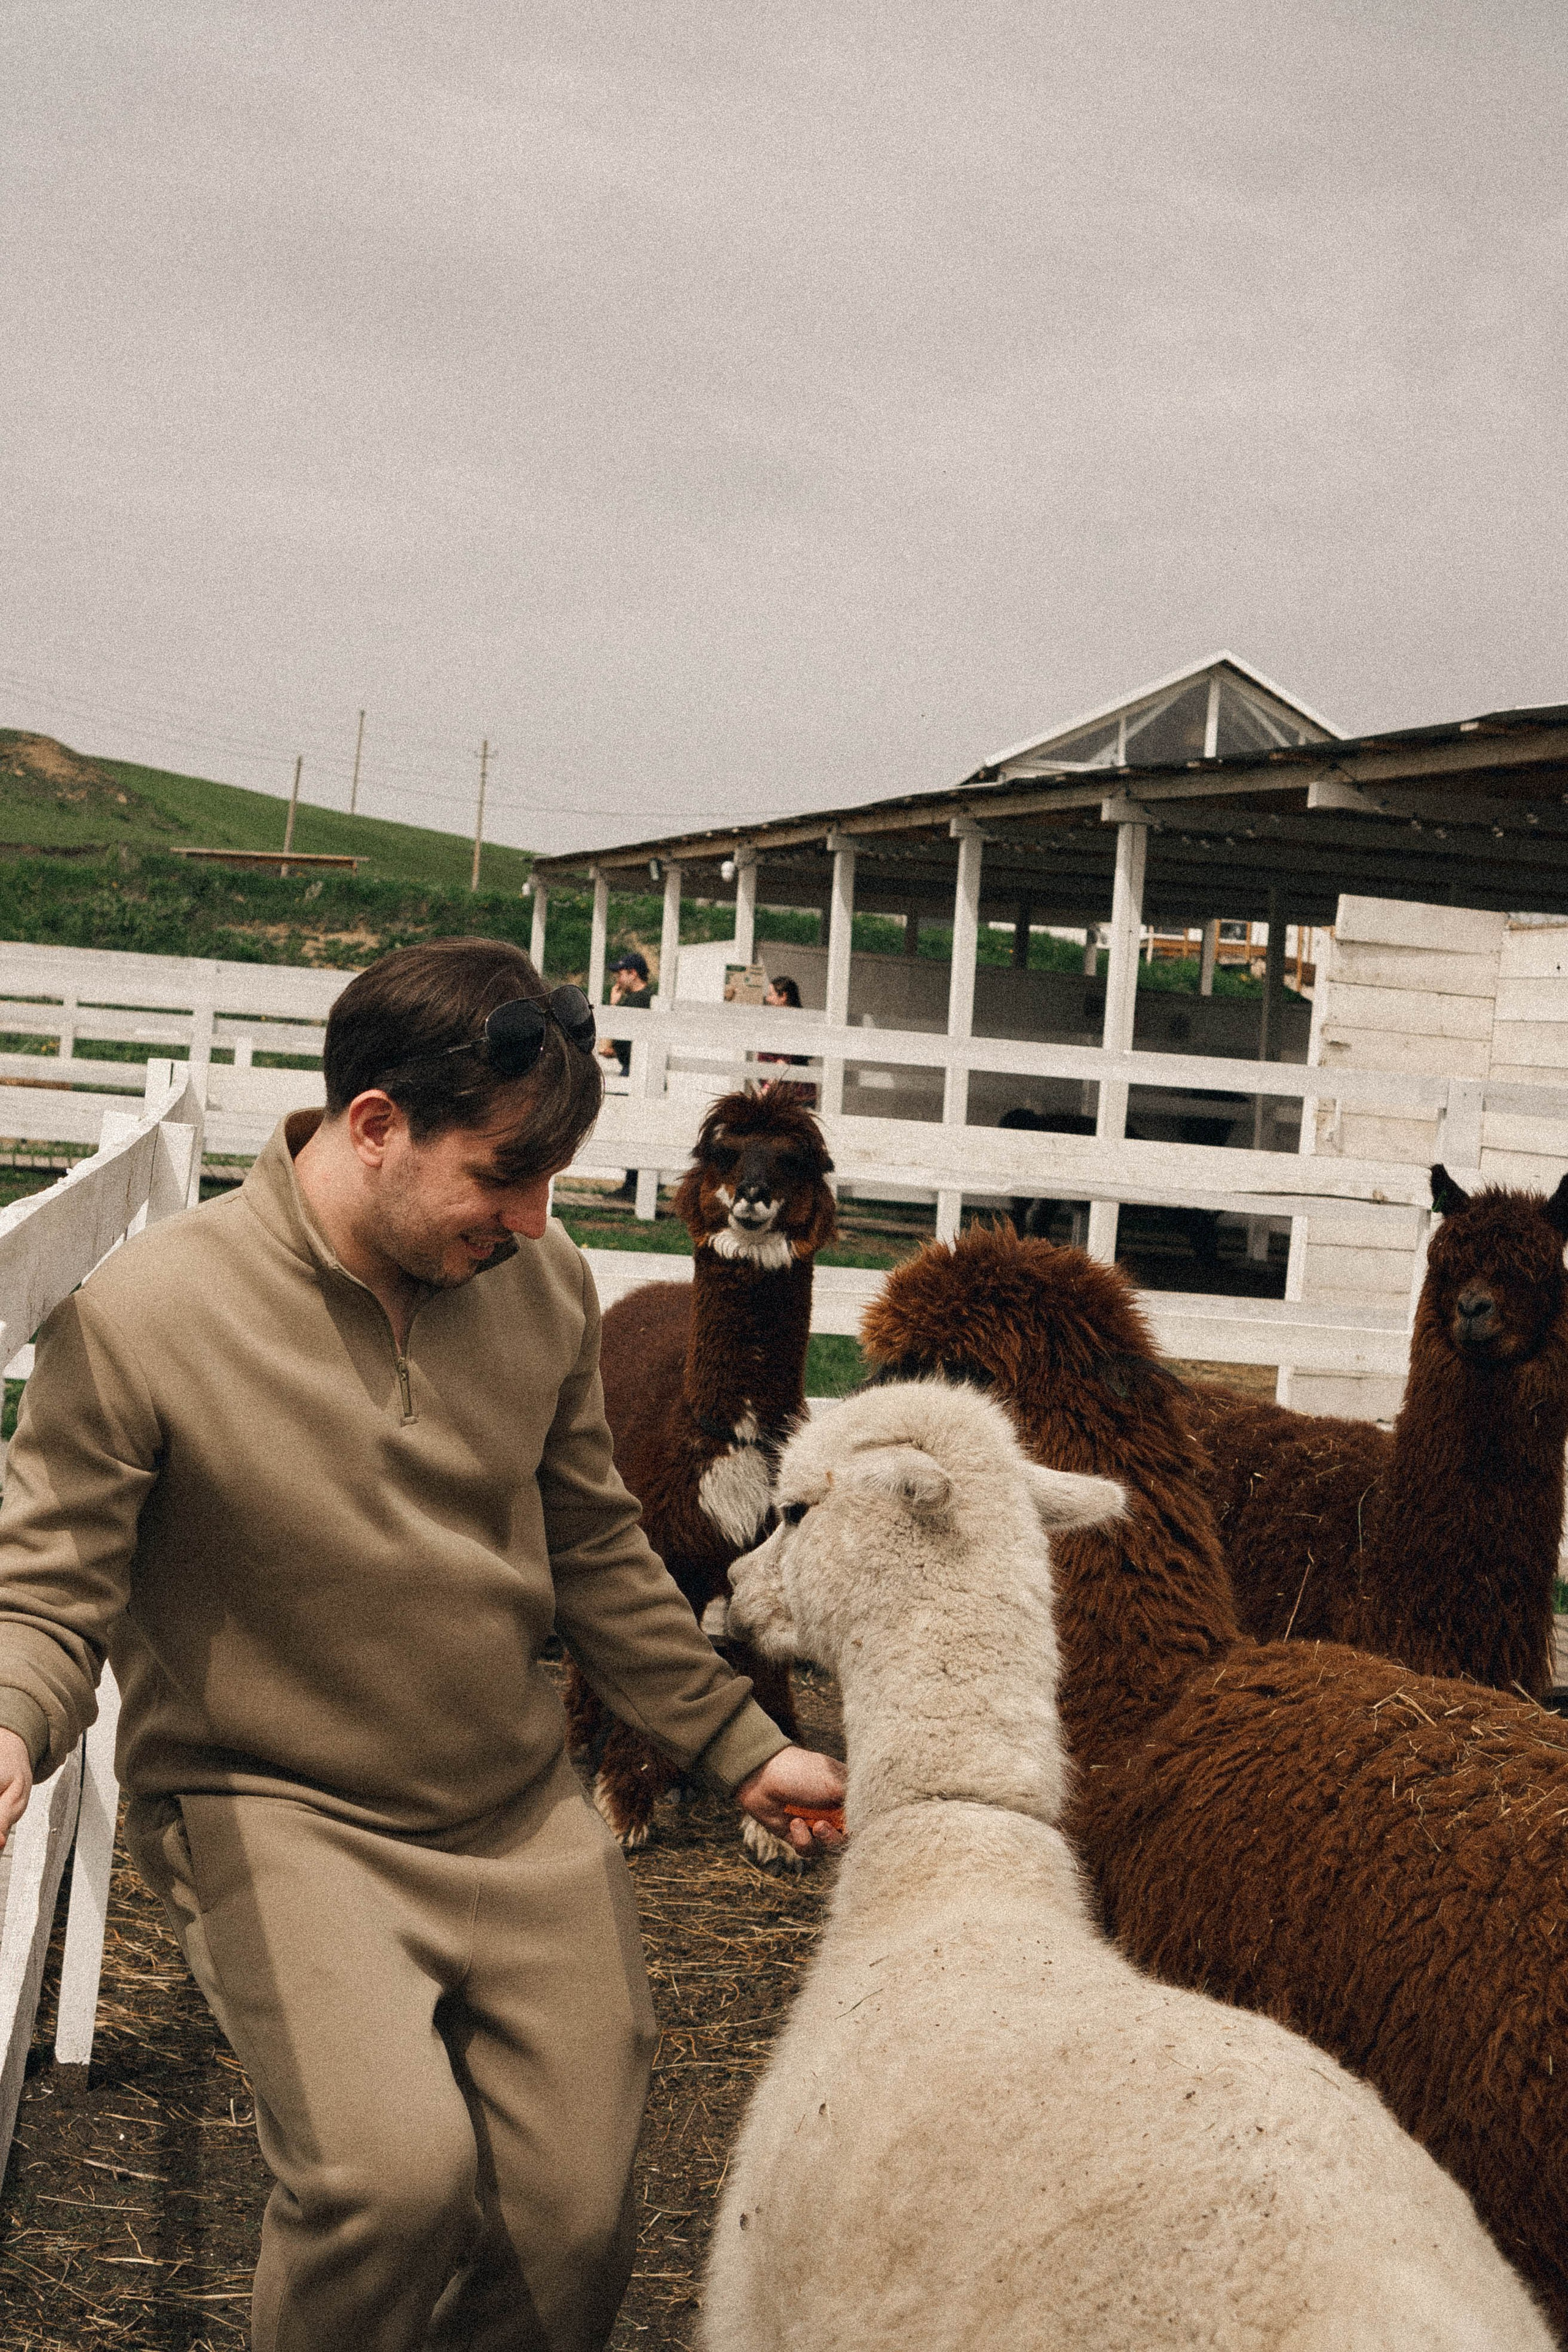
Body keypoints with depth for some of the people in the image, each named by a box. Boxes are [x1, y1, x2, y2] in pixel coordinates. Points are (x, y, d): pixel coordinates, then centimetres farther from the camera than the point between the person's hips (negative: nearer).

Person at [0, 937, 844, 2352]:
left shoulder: (544, 1285, -1)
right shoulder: (141, 1319, -16)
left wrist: (738, 1746, 13)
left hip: (523, 1812, 5)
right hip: (276, 1814, -4)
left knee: (576, 2226, 1)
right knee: (397, 2171, -26)